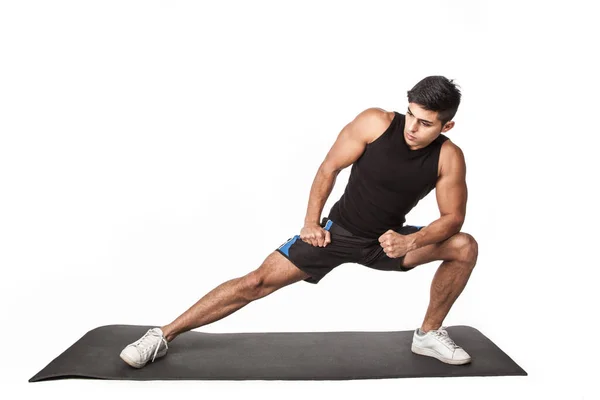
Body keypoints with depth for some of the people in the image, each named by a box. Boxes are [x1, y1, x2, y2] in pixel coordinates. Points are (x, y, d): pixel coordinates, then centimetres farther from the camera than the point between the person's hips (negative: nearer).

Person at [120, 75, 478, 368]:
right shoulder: (376, 123, -20)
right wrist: (311, 222, -16)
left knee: (465, 247, -11)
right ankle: (164, 335, -3)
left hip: (388, 240, 3)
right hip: (338, 230, -2)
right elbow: (329, 169, -11)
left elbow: (453, 218, -9)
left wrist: (410, 241, -27)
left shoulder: (449, 158, -16)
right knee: (258, 281, -12)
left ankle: (429, 334, 6)